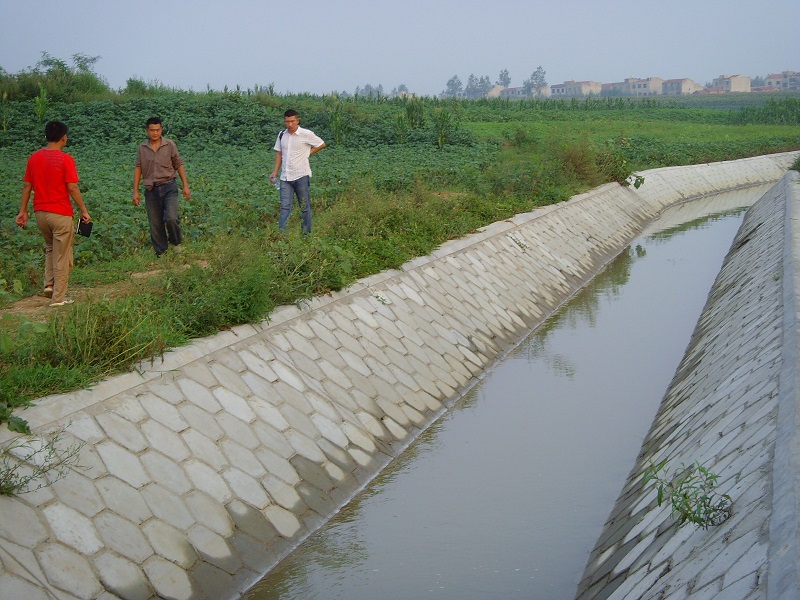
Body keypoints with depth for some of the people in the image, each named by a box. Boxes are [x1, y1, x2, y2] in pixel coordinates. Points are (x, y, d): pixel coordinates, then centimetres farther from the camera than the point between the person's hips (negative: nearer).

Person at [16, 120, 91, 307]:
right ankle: (59, 297, 6)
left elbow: (27, 186, 7)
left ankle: (49, 284, 17)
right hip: (60, 213, -6)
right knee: (62, 256, 4)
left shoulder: (34, 157, 3)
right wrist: (84, 210, -6)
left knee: (50, 248, 27)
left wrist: (23, 211, 14)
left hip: (40, 212, 6)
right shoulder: (65, 159, -13)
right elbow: (72, 188, -15)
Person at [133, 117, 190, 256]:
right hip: (151, 189, 2)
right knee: (155, 224, 4)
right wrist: (135, 191, 4)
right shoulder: (142, 148, 6)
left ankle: (176, 241, 7)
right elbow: (138, 169, 8)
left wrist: (185, 186, 0)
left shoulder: (170, 145, 1)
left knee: (171, 217, -21)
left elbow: (179, 165, 6)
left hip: (168, 186, -2)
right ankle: (160, 253, 17)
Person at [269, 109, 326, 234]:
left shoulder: (306, 134, -6)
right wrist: (275, 172, 8)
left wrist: (308, 153, 0)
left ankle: (306, 234, 12)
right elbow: (279, 154, 15)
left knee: (304, 206, 5)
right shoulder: (282, 135, 9)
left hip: (301, 176, -4)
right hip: (285, 177, 4)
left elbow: (322, 144, 6)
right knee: (285, 207, -3)